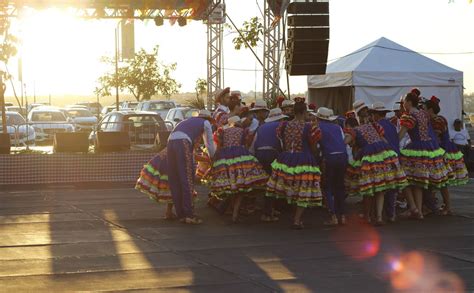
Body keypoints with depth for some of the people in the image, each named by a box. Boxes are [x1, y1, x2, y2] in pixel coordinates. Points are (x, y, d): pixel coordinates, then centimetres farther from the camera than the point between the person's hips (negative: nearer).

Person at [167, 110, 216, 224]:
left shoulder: (189, 121, 37)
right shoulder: (206, 123, 20)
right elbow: (210, 144, 20)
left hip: (170, 142, 7)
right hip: (182, 144, -7)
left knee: (175, 181, 6)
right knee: (187, 179, -7)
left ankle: (181, 215, 6)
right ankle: (188, 214, -12)